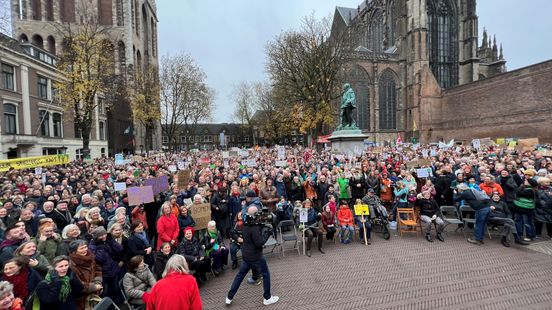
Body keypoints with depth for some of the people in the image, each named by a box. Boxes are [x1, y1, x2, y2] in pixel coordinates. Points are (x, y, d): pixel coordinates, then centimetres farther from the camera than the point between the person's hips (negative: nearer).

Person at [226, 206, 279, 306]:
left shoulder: (246, 225, 3)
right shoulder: (255, 228, -26)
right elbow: (259, 243, -25)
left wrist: (262, 228, 2)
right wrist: (267, 233, -16)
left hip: (246, 255, 8)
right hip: (255, 256, -8)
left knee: (240, 275, 18)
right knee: (266, 274, 10)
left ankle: (229, 297, 25)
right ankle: (267, 298, 21)